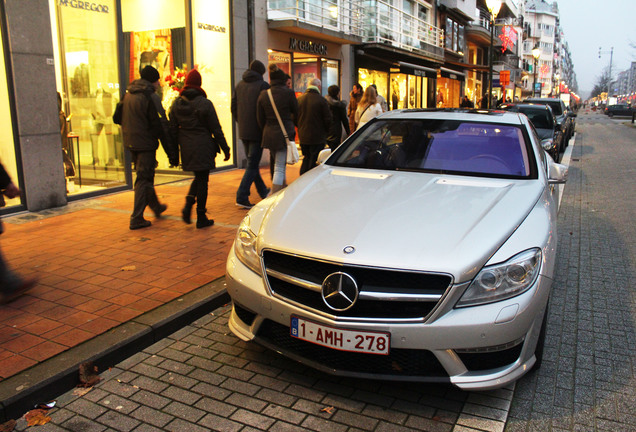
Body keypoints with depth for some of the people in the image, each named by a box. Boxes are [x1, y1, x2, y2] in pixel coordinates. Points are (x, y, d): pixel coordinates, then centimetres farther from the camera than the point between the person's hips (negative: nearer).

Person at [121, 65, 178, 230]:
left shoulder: (128, 95, 11)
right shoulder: (151, 97, -14)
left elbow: (120, 119, 16)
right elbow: (161, 125, -17)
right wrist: (172, 152, -16)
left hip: (131, 142, 8)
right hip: (145, 143, -8)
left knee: (144, 177, 21)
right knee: (144, 179, -2)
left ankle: (156, 206, 39)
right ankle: (137, 219, 0)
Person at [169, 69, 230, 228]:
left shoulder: (176, 103, 4)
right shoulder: (205, 103, -10)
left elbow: (173, 130, 7)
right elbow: (216, 129, -7)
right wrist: (225, 149, 0)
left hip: (186, 148, 5)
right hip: (203, 147, -5)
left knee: (198, 176, 23)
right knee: (202, 179, 3)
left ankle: (188, 204, 4)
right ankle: (201, 218, 8)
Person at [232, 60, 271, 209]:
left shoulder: (239, 85, 10)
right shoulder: (262, 85, -8)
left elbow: (233, 108, 12)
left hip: (243, 132, 7)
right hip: (257, 131, -7)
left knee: (252, 162, 17)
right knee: (252, 165, -3)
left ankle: (263, 191, 31)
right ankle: (241, 197, -8)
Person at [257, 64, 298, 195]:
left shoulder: (263, 95, 2)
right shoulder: (288, 93, -8)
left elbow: (260, 119, 6)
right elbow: (296, 113, 3)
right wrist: (293, 124, 23)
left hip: (269, 134, 5)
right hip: (285, 133, -5)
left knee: (279, 165, 21)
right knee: (279, 168, -3)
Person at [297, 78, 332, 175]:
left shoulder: (299, 99, 1)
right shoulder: (322, 100, -13)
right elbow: (328, 119, -9)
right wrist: (326, 131, 9)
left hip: (302, 137, 5)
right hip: (318, 138, -5)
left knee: (306, 160, 19)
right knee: (314, 162, 2)